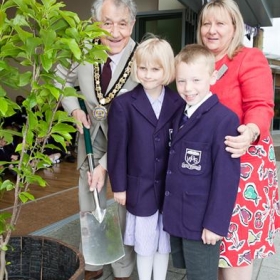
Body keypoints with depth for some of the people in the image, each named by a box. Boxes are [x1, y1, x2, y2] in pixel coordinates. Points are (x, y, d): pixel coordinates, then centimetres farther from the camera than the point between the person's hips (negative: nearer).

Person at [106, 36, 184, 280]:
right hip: (140, 188, -1)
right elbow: (117, 148, -6)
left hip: (170, 188, 2)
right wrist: (119, 186, -4)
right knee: (144, 244, 15)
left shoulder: (178, 104, -2)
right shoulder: (123, 104, -7)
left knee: (164, 243, 18)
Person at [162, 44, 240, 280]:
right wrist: (169, 207, 9)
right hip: (176, 216, 7)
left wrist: (216, 222, -16)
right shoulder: (179, 114, 5)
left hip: (201, 220, -7)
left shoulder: (224, 119, -19)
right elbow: (174, 166, 8)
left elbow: (226, 176, -18)